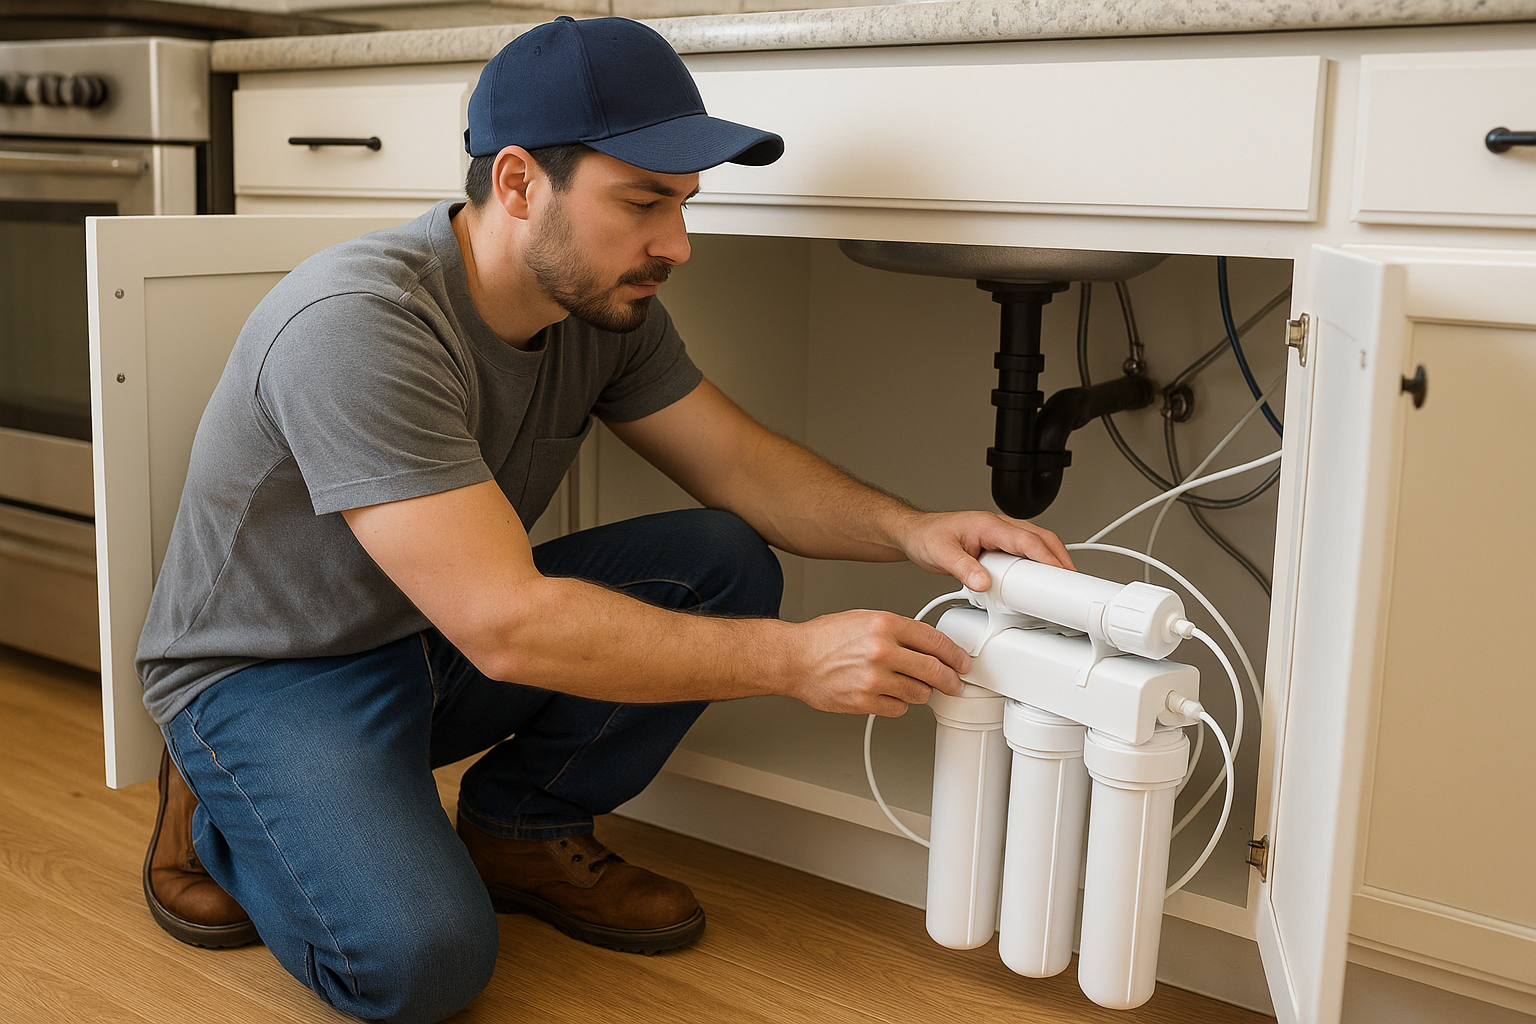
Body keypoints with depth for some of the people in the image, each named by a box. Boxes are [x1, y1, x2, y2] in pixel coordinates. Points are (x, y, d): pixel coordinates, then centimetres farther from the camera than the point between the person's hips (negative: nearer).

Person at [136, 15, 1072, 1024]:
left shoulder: (607, 307, -8)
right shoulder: (356, 326, -33)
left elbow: (743, 462, -1)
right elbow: (506, 627, -36)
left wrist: (909, 528, -20)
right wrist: (795, 657, -35)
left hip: (444, 641, 7)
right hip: (271, 670, -6)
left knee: (726, 565, -11)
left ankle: (520, 831, 5)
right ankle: (221, 811, 3)